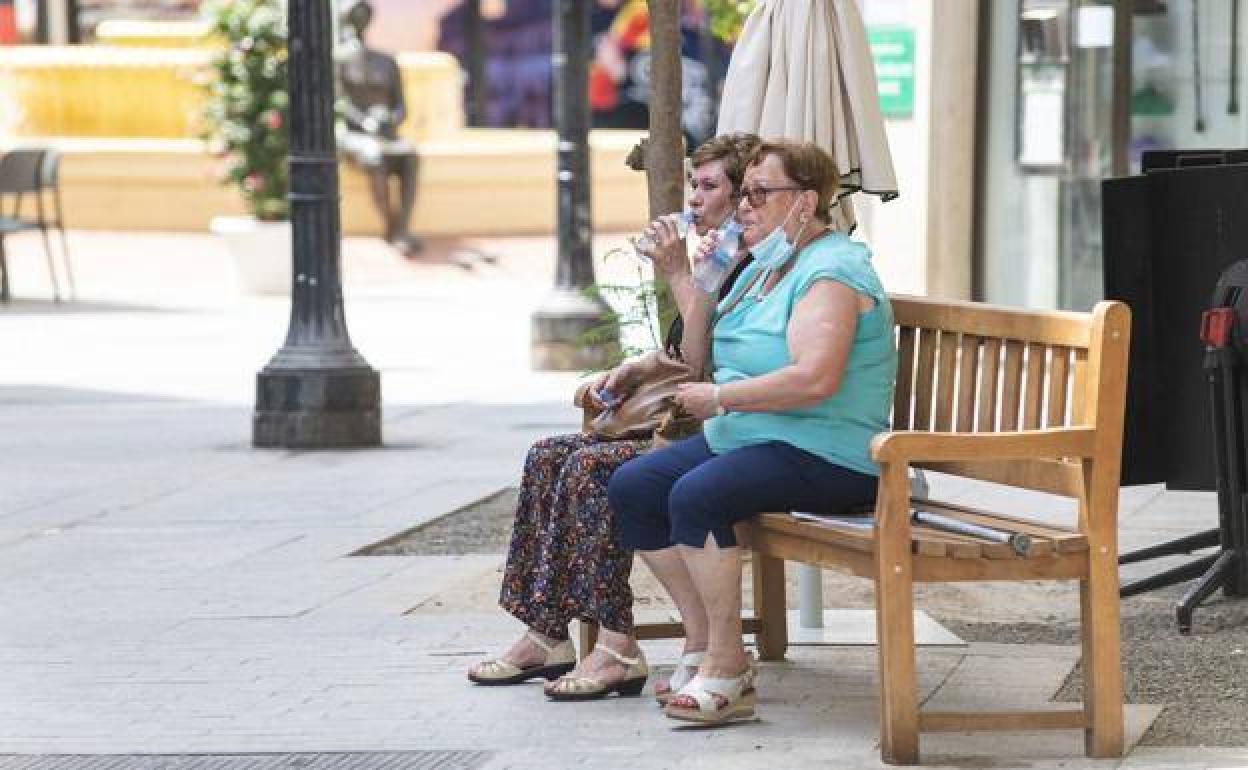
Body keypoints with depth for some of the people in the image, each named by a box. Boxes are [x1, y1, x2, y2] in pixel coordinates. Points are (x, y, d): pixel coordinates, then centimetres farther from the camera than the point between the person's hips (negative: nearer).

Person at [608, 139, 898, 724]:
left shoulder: (831, 273, -14)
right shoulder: (762, 269, 19)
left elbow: (816, 379, -28)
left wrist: (717, 398, -19)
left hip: (823, 456, -10)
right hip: (744, 438, 10)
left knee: (696, 494, -32)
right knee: (630, 486, -4)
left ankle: (727, 673, -25)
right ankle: (704, 642, -1)